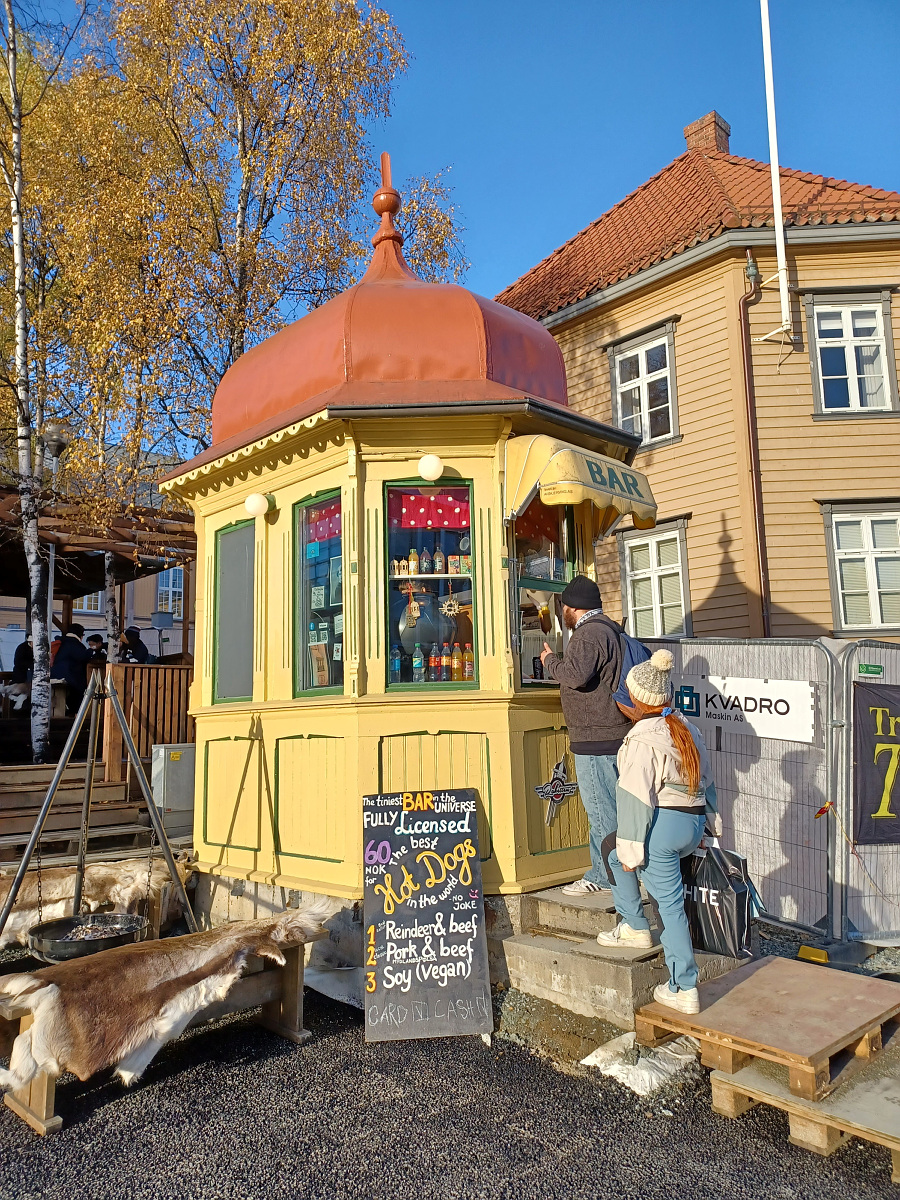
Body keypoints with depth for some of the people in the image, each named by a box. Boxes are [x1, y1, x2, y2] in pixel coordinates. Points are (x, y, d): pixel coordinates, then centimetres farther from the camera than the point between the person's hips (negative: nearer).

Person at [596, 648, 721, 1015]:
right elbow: (706, 781, 20)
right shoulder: (688, 729, 11)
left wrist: (631, 849, -14)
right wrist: (711, 821, 30)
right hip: (694, 825, 9)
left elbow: (636, 799, -18)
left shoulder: (642, 739, -16)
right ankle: (634, 927, 25)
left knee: (670, 902, 8)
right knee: (616, 853, 22)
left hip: (662, 825, -9)